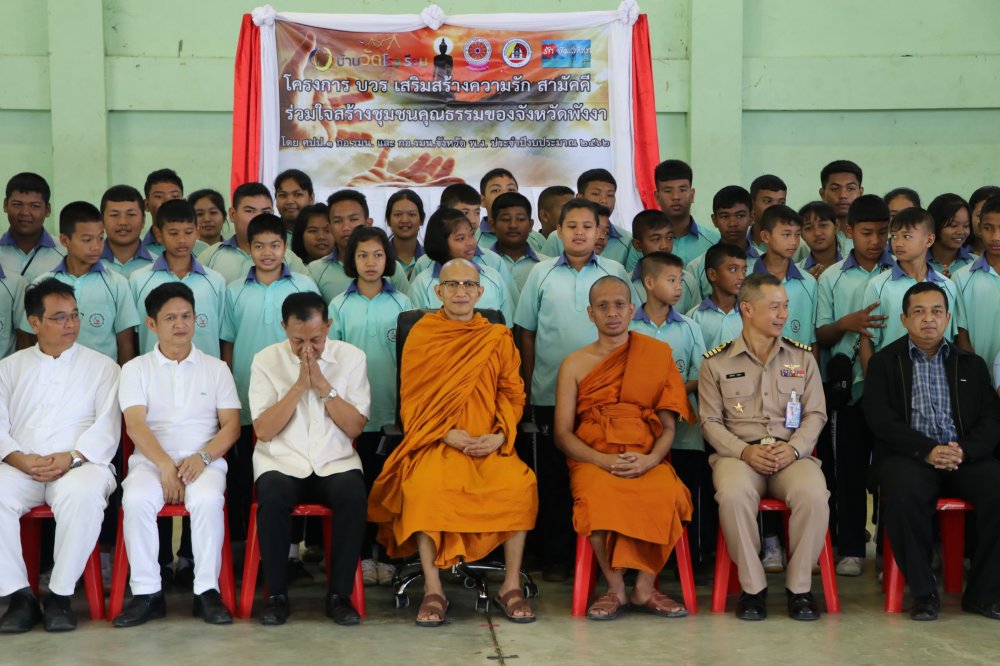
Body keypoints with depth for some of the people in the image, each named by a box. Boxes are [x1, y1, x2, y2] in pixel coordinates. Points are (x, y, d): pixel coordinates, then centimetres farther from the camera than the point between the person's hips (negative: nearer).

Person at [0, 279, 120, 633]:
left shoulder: (102, 366, 15)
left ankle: (60, 596, -25)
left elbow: (107, 427, 4)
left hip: (80, 464, -2)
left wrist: (71, 457, -14)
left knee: (83, 494, -37)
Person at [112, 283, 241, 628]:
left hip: (205, 461, 0)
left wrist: (202, 456, -13)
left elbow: (231, 425, 7)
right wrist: (166, 465, -18)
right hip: (151, 460, 0)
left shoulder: (216, 368, 14)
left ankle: (207, 592, -26)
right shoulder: (136, 369, 11)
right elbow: (135, 424, -3)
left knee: (207, 499, -34)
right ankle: (146, 593, -24)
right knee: (136, 500, -33)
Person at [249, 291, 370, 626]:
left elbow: (355, 427, -2)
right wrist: (299, 385, -12)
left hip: (335, 462, 1)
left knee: (353, 496, -32)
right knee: (272, 497, -34)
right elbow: (263, 431, -6)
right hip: (282, 462, 0)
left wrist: (322, 384, -12)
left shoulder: (351, 357, 4)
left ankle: (339, 595, -17)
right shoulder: (266, 360, 3)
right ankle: (276, 595, -16)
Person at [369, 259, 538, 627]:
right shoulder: (421, 335, 8)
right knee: (424, 486, -34)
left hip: (490, 444, 1)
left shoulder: (498, 338, 13)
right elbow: (413, 399, 4)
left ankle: (511, 585, -17)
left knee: (519, 484, -30)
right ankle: (433, 589, -25)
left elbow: (512, 394, 10)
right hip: (435, 441, -1)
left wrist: (499, 435, -9)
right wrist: (449, 434, -10)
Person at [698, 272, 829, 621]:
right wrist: (744, 451, -12)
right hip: (738, 453, -1)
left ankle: (799, 587, -15)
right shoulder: (716, 362, 8)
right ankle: (752, 587, -19)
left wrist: (794, 448, -10)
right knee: (733, 495, -37)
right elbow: (710, 421, 5)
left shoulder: (802, 357, 15)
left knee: (814, 494, -33)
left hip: (792, 454, 1)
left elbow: (815, 414, 10)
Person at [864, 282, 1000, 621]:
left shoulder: (971, 364, 19)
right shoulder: (884, 361, 11)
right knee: (903, 492, -36)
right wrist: (927, 450, -17)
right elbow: (880, 418, -3)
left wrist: (965, 450, -12)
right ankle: (923, 592, -20)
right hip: (908, 455, -3)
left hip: (965, 456, 3)